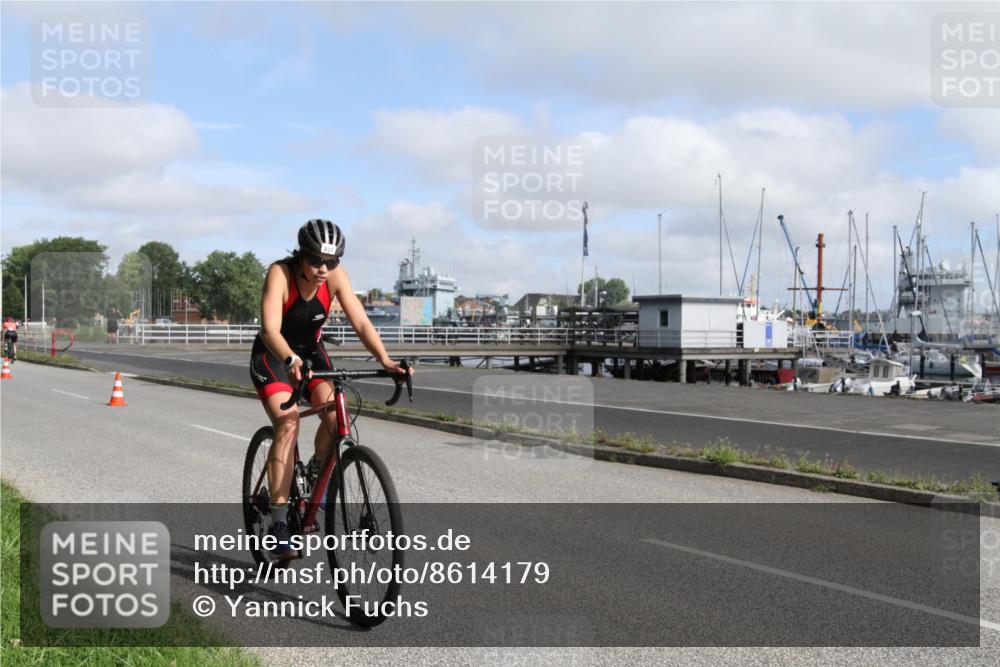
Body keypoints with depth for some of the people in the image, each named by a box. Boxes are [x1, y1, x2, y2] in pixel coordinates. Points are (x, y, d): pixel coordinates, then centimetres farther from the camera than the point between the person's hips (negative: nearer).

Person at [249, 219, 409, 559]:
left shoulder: (336, 276, -17)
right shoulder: (280, 273, -26)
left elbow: (360, 322, -23)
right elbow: (270, 329, -36)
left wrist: (384, 359, -39)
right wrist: (290, 359, -55)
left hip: (310, 352, 4)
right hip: (272, 355, -3)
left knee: (335, 416, -22)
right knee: (288, 425, -24)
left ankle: (317, 474, 8)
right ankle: (278, 523, -20)